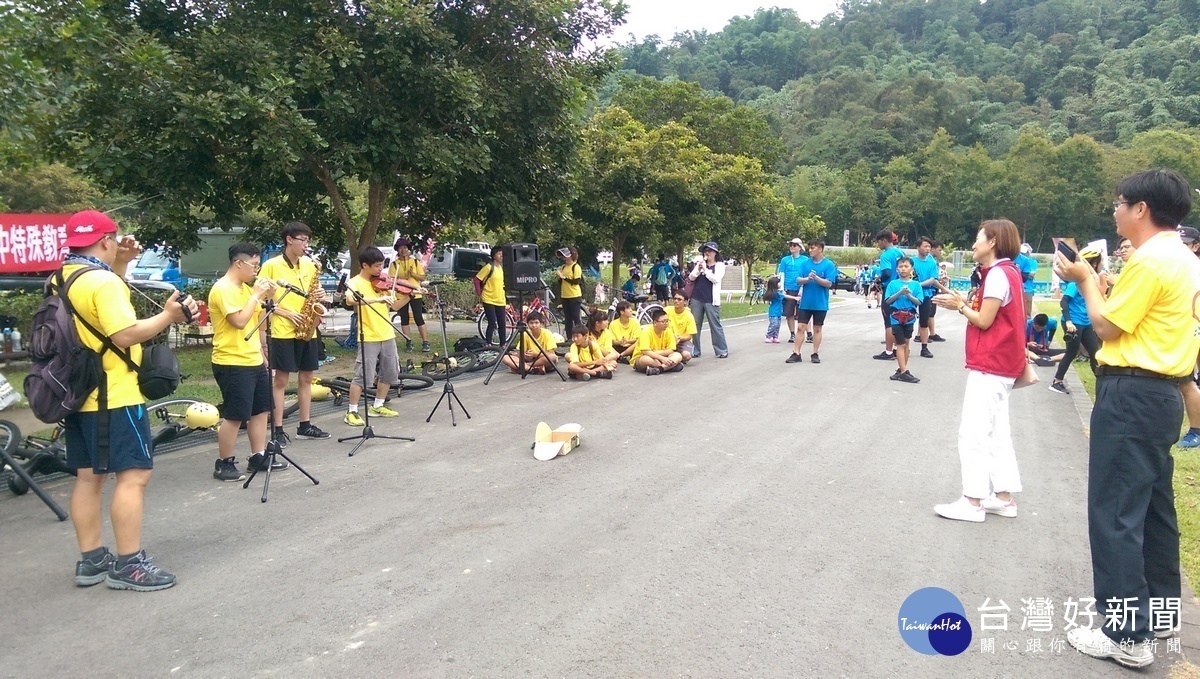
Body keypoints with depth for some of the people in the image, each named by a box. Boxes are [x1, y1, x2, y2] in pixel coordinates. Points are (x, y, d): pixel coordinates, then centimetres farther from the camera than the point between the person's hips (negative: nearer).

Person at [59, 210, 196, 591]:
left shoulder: (63, 279, 11)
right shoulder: (102, 281, -17)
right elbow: (125, 335, -26)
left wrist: (122, 264, 16)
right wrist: (168, 316, -18)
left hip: (79, 394, 10)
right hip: (113, 397, -10)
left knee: (89, 477, 13)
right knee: (133, 475, -7)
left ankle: (91, 560, 19)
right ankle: (128, 565, -6)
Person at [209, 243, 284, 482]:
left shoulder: (245, 287, 14)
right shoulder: (223, 289, -15)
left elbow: (256, 320, 19)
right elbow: (240, 321, -24)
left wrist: (265, 298, 4)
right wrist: (256, 295, -17)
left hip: (254, 361, 10)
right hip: (232, 363, -10)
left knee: (261, 410, 13)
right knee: (234, 416, -5)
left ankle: (258, 457, 22)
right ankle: (223, 464, 7)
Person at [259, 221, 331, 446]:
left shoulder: (309, 265, 9)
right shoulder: (271, 266, -7)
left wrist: (319, 297, -4)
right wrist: (286, 313, -17)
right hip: (283, 332, -6)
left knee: (306, 377, 11)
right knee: (281, 379, -1)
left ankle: (305, 425, 21)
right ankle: (278, 430, 5)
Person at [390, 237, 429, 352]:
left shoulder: (415, 262, 7)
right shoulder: (394, 264, 5)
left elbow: (422, 278, 4)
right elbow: (392, 279, -3)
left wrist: (413, 274, -12)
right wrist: (401, 280, -19)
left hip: (415, 294, -1)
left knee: (419, 318, -4)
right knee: (404, 319, 4)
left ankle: (425, 342, 0)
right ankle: (408, 342, 11)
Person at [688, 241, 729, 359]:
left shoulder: (719, 265, 4)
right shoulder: (699, 263, 14)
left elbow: (716, 279, -11)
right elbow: (691, 277, 6)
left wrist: (705, 269, -12)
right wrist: (698, 269, -9)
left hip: (711, 300, -4)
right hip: (697, 299, 4)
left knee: (715, 326, -4)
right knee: (695, 325, 4)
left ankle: (722, 351, 3)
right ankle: (695, 351, 11)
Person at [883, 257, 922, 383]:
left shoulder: (916, 285, 1)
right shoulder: (893, 284, -2)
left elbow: (918, 302, -3)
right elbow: (887, 301, -6)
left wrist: (909, 295, -19)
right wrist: (899, 293, -18)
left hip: (909, 318, 3)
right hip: (896, 318, -3)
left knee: (906, 343, 10)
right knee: (901, 344, -3)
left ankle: (901, 369, 19)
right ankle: (904, 372, -5)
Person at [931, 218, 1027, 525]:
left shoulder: (998, 274, -15)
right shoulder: (1007, 272, 15)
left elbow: (984, 320, -17)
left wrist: (960, 306, -3)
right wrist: (965, 303, 3)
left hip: (989, 365, -10)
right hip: (1001, 365, 10)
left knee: (973, 433, -7)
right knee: (997, 432, 13)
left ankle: (973, 501, -5)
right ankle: (1004, 498, 17)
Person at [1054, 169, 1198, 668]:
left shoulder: (1151, 259, -17)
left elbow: (1107, 326, -12)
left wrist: (1084, 279, 0)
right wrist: (1093, 280, 12)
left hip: (1131, 394, -10)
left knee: (1114, 512, -5)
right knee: (1153, 506, 18)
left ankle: (1127, 635, -1)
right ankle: (1160, 610, 30)